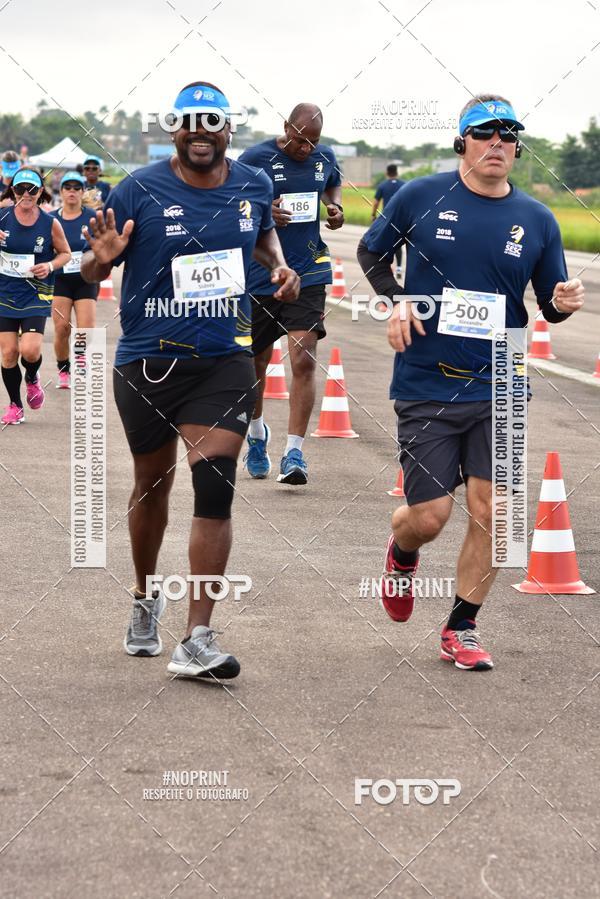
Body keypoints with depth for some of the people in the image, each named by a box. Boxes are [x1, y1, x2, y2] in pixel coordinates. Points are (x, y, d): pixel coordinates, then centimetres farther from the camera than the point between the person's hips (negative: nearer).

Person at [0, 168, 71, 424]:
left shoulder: (50, 224, -6)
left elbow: (65, 253, 8)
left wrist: (50, 266, -12)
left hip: (36, 294, -1)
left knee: (29, 350, -15)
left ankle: (32, 379, 22)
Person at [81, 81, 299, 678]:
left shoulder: (253, 186, 3)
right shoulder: (140, 191, -8)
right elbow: (92, 272, -2)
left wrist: (279, 267, 5)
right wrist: (101, 258, -26)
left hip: (223, 360, 1)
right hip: (147, 360, -1)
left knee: (215, 487, -13)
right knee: (152, 483, 15)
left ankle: (197, 642, -13)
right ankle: (145, 599, 42)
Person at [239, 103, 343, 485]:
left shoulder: (325, 157, 4)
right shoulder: (256, 159, -7)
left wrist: (336, 207, 4)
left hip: (308, 273, 1)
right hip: (260, 276, -1)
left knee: (304, 360, -13)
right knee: (257, 361, 13)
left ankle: (294, 452, -12)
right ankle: (257, 433, 40)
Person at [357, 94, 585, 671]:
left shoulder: (537, 221, 2)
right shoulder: (420, 198, -4)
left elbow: (549, 303, 10)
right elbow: (371, 251, 12)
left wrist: (562, 303, -14)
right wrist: (395, 302, -5)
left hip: (496, 390, 2)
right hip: (426, 386, -2)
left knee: (490, 512, -2)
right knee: (429, 516, -3)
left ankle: (461, 629, 16)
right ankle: (402, 554, 34)